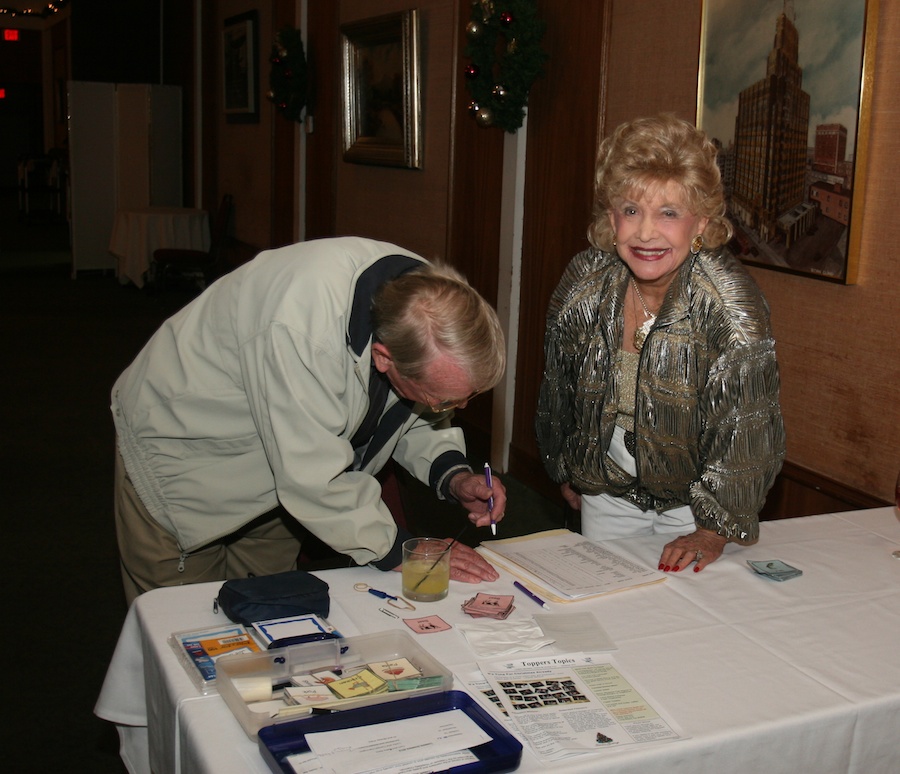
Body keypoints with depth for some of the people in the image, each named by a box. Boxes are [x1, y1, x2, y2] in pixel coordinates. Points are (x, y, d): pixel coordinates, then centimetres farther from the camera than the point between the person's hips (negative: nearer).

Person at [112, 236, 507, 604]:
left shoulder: (428, 291, -20)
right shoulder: (300, 330, -43)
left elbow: (410, 413, -2)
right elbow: (315, 480, -34)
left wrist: (453, 475, -18)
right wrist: (401, 552, -25)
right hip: (181, 449, -6)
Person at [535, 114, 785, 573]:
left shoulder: (730, 303, -25)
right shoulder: (585, 281, -13)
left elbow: (746, 430, -21)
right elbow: (559, 388, 4)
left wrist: (714, 530, -20)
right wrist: (566, 471, 14)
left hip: (691, 501, -3)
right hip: (606, 493, 4)